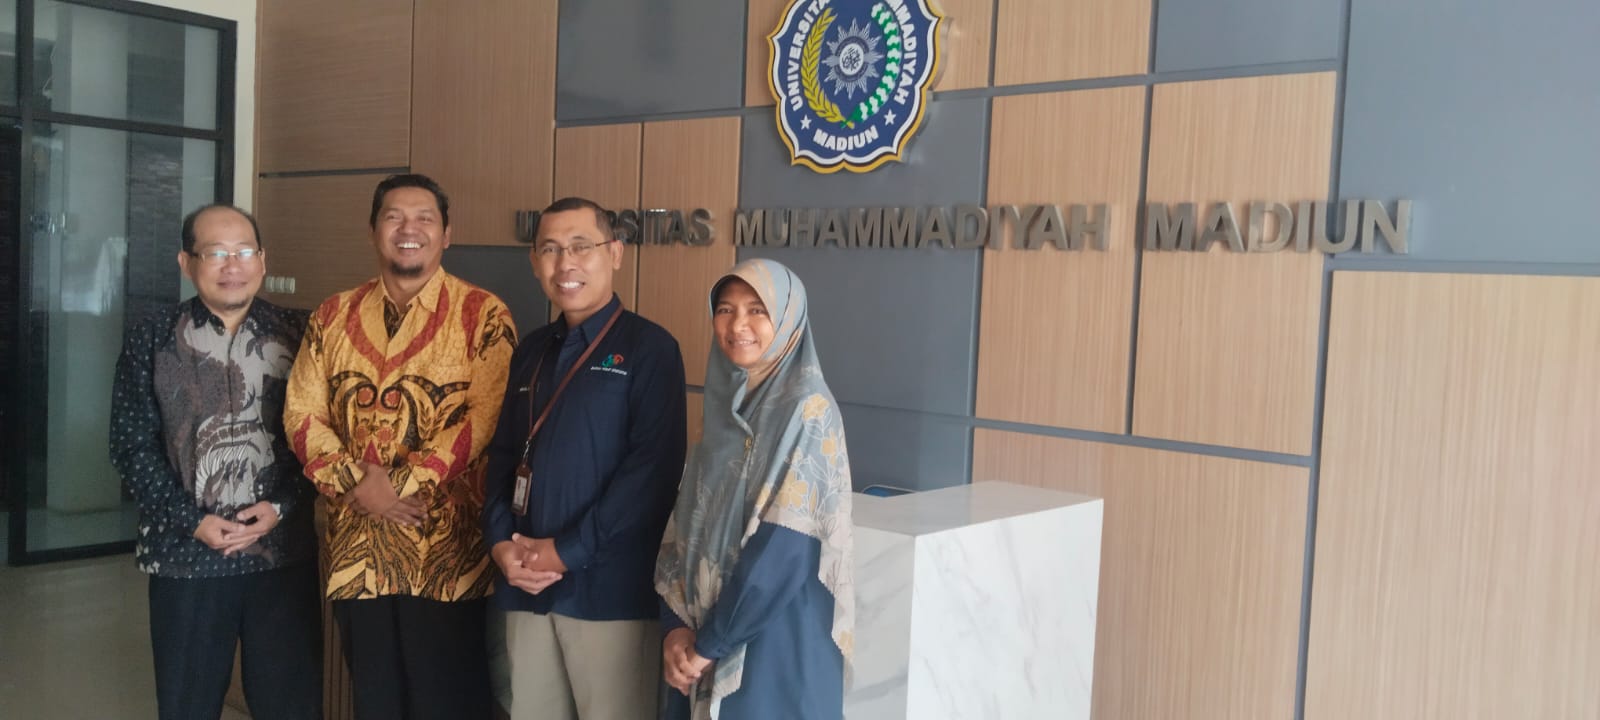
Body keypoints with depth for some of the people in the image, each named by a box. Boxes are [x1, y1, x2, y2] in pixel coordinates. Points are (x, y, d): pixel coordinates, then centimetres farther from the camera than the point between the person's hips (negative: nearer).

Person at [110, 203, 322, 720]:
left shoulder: (297, 335, 2)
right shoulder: (150, 340, 2)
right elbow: (132, 445, 0)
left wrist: (281, 507, -12)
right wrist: (192, 521, -9)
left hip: (284, 552, 0)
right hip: (185, 554, 1)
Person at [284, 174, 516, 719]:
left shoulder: (483, 315, -4)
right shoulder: (333, 317, 9)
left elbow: (484, 417, -13)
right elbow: (302, 414, 4)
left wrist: (400, 485, -17)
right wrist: (358, 485, -11)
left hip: (446, 550, -4)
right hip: (357, 548, 4)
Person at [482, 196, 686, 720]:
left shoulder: (648, 348, -6)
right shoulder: (531, 352, 15)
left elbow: (652, 470, -14)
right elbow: (503, 454, 15)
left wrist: (567, 551, -15)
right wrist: (501, 541, -2)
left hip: (609, 589, -6)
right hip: (526, 584, 6)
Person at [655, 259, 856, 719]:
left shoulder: (807, 409, -14)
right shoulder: (726, 404, 8)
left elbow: (785, 549, -20)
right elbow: (685, 527, 7)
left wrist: (709, 642, -14)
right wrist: (675, 626, -5)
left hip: (776, 642, -6)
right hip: (705, 641, 6)